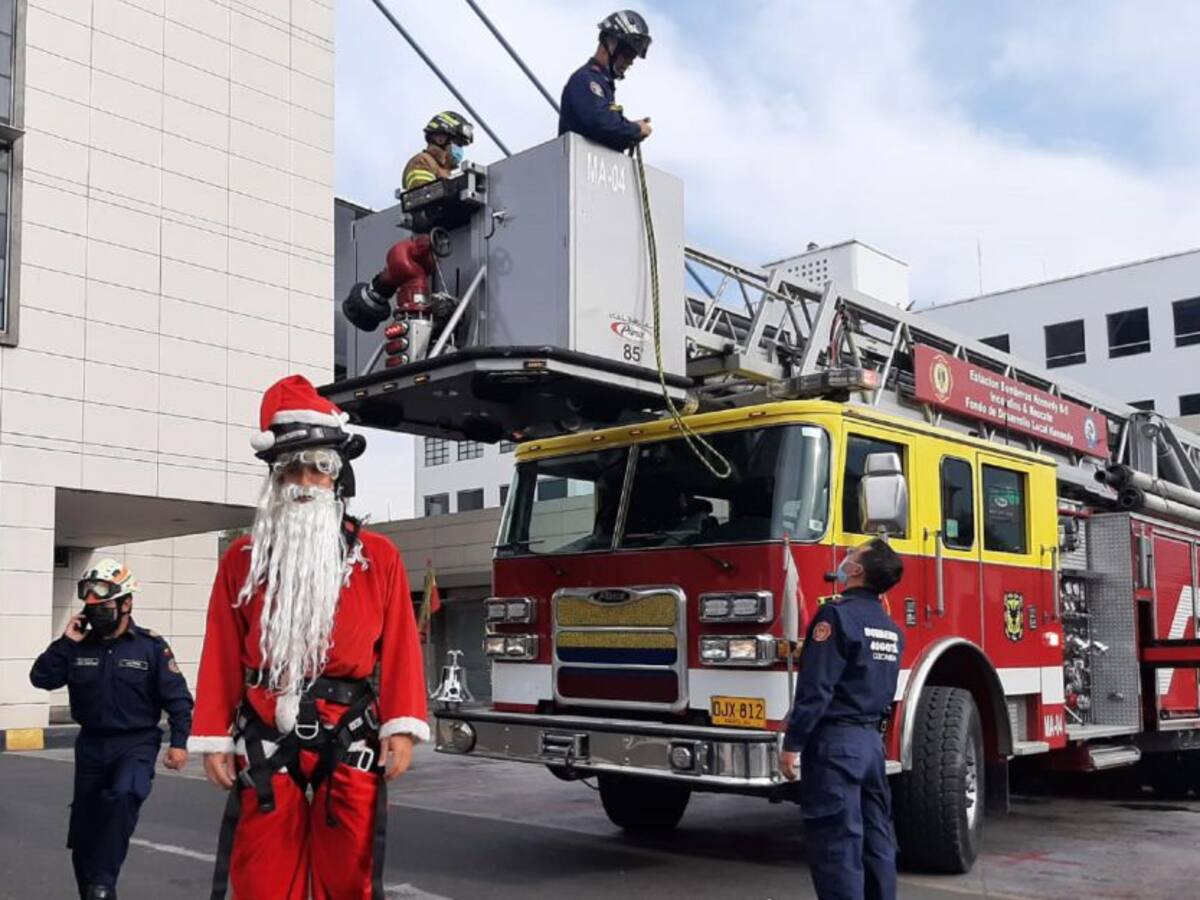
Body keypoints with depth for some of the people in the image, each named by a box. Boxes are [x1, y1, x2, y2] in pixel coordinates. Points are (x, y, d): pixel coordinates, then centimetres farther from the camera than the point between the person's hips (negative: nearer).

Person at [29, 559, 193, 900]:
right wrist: (65, 642, -12)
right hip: (91, 744, 5)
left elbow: (177, 698, -6)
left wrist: (179, 742, -12)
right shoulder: (79, 646, 3)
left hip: (136, 744, -4)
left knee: (123, 795, -32)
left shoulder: (150, 646, -7)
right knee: (84, 831, 12)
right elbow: (42, 678, -5)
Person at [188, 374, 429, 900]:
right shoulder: (242, 560, 8)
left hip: (352, 742, -1)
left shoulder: (380, 558, 5)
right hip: (265, 743, 1)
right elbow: (222, 656, 5)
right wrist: (213, 738, 1)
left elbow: (400, 649, 0)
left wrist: (401, 728, -8)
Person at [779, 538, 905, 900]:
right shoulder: (890, 627, 12)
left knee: (836, 845, -5)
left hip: (835, 741, -8)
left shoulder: (838, 614, -14)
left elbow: (816, 689, -18)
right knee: (877, 840, 13)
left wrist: (792, 744, -14)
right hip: (873, 741, 8)